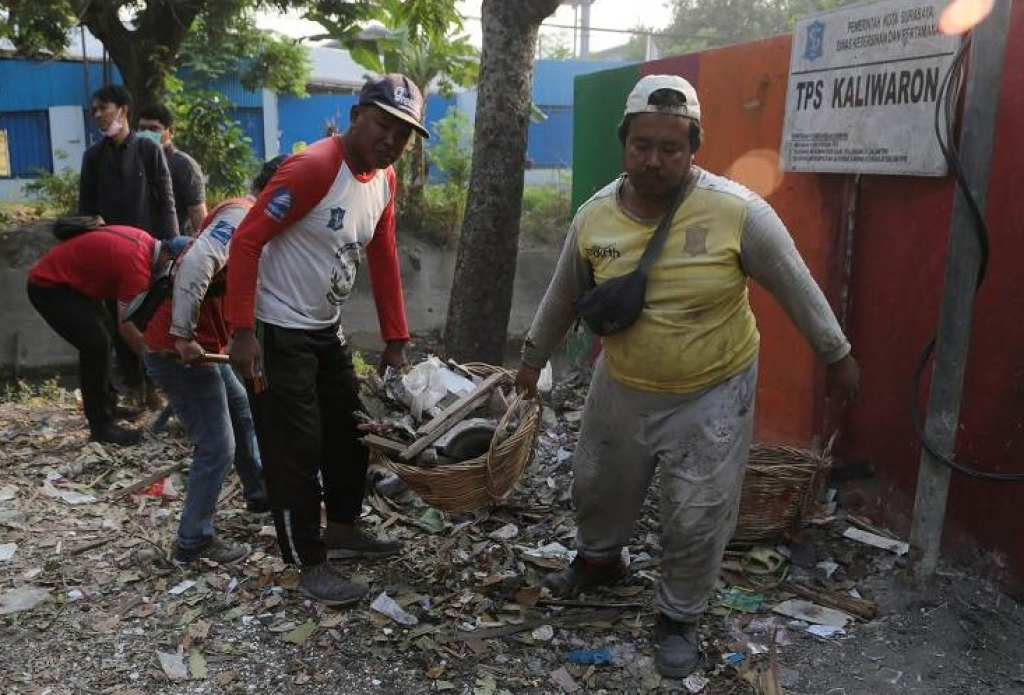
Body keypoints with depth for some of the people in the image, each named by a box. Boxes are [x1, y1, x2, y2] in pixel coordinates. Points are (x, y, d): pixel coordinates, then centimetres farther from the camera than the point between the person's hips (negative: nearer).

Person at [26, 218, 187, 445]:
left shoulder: (145, 242, 0)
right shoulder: (136, 265, -29)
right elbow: (126, 325, -26)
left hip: (68, 281, 11)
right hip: (49, 286, -11)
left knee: (101, 337, 19)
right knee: (96, 344, -16)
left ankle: (107, 404, 33)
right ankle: (101, 426, -8)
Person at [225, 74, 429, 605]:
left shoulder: (385, 178, 3)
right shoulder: (313, 168, -23)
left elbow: (383, 259, 10)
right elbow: (246, 242, -23)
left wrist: (395, 341, 9)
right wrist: (243, 332, -25)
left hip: (327, 328, 9)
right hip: (277, 333, -9)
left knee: (351, 430, 18)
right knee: (295, 448, -1)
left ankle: (342, 530, 37)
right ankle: (311, 565, 14)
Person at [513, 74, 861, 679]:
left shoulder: (737, 211, -21)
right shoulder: (595, 216, -11)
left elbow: (796, 287, -8)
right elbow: (564, 296, 5)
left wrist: (837, 355, 2)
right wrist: (535, 357, 15)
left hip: (712, 394, -3)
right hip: (622, 386, 4)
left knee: (697, 520, 5)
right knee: (598, 487, 22)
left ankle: (679, 618, 31)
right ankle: (599, 560, 53)